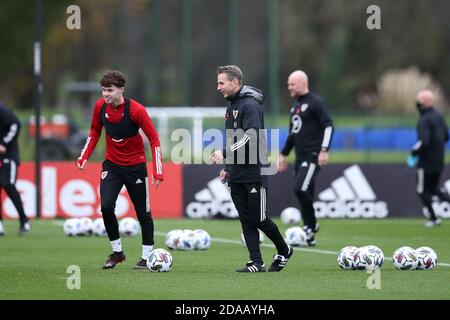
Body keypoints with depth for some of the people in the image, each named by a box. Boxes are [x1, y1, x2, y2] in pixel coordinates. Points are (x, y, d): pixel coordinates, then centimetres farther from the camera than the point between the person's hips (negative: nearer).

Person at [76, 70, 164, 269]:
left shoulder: (136, 110, -19)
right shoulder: (100, 106, -7)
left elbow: (154, 139, -14)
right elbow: (95, 132, 11)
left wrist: (157, 172, -19)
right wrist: (84, 157, 0)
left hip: (135, 166, -3)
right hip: (112, 164, 3)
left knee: (143, 213, 4)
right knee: (106, 206, -15)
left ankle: (147, 257, 18)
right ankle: (117, 252, 2)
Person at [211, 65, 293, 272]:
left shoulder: (250, 105, -14)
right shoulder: (232, 104, 15)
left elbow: (251, 137, -24)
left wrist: (224, 153, -24)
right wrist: (227, 167, 19)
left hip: (254, 174, -9)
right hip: (236, 175, 9)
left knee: (259, 219, -3)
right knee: (246, 221, 4)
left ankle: (284, 251, 18)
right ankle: (256, 263, 5)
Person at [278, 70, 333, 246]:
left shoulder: (316, 103, -7)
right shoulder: (295, 105, 19)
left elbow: (328, 126, -14)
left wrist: (324, 150, -22)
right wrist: (284, 154, 24)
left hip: (313, 157, -9)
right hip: (300, 157, 9)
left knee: (300, 188, -21)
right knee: (303, 193, 5)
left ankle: (312, 225, -5)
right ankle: (309, 236, 10)